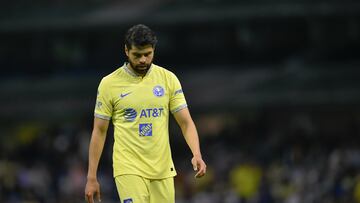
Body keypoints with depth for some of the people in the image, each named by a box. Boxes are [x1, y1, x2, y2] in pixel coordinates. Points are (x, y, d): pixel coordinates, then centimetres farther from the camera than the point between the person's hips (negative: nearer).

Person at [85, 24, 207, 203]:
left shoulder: (168, 79, 4)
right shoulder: (109, 84, -2)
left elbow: (186, 123, 3)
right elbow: (99, 132, 3)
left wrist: (197, 154, -15)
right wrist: (91, 177, 0)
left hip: (163, 169, 3)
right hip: (129, 169, -3)